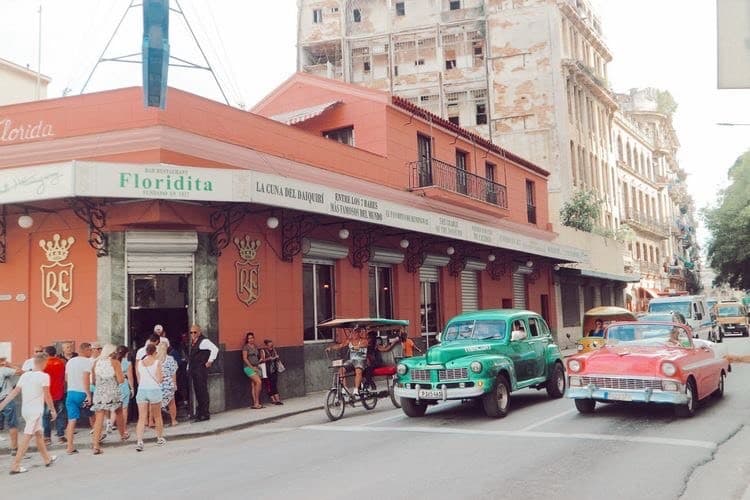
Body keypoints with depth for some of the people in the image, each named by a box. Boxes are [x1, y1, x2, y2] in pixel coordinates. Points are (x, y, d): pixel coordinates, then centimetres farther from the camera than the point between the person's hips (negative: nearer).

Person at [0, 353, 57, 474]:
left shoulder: (24, 375, 8)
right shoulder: (44, 376, -11)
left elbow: (15, 392, 5)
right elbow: (47, 396, -11)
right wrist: (53, 410, -2)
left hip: (25, 410, 7)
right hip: (36, 410, -7)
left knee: (39, 434, 19)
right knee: (27, 437, -6)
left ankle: (47, 458, 32)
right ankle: (15, 466, -8)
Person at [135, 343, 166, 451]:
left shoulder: (139, 363, 4)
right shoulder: (157, 363, -5)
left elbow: (138, 380, 9)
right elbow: (159, 379, -7)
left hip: (142, 390, 2)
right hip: (154, 390, -2)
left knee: (141, 418, 0)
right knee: (157, 416, 16)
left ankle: (139, 441, -14)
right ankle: (160, 438, 30)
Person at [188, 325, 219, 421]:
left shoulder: (203, 341, -13)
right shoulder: (192, 342, 15)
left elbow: (215, 349, -22)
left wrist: (210, 361, -18)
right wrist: (189, 367, 20)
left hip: (201, 370, -9)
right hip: (193, 370, 9)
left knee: (202, 391, -7)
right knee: (197, 391, 14)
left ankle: (205, 414, -3)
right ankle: (199, 412, 22)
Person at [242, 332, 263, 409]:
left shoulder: (255, 347, 15)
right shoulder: (246, 347, -4)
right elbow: (244, 358, -9)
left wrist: (258, 365, 9)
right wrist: (252, 367, -13)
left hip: (256, 367, 6)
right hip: (249, 367, -6)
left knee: (254, 385, 3)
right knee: (258, 382, -19)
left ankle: (255, 404, 1)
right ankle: (257, 402, -14)